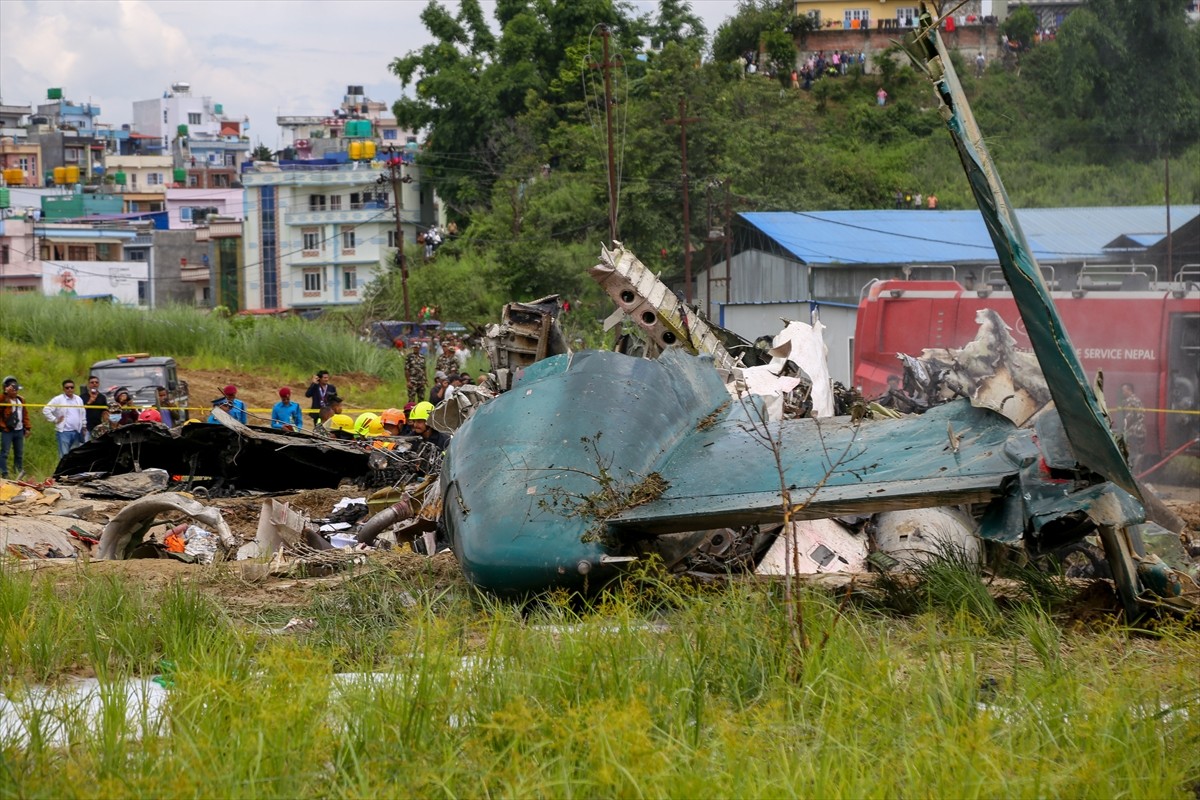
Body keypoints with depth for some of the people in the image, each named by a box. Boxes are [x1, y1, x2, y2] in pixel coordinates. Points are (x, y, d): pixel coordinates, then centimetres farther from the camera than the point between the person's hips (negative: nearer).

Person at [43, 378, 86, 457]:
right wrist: (55, 420, -10)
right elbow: (46, 410, -11)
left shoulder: (79, 399, 12)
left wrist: (83, 426, 16)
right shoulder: (58, 399, -5)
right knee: (64, 456, -8)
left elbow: (83, 415, 21)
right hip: (64, 432, -6)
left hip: (77, 432, 6)